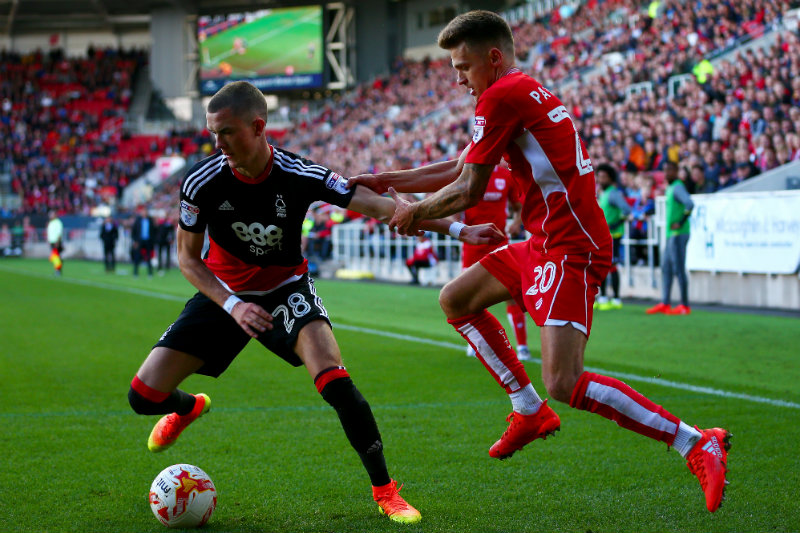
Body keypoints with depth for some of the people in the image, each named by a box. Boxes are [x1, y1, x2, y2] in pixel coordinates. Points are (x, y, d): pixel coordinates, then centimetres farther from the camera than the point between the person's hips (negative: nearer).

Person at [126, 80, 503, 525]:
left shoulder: (301, 176, -24)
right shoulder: (202, 183, -21)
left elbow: (379, 206, -21)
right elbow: (188, 257, -7)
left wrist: (457, 229, -26)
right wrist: (232, 306, -21)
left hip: (285, 289, -2)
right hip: (223, 293, 2)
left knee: (334, 380, -28)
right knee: (144, 395, -6)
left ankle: (385, 490, -12)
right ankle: (189, 408, 34)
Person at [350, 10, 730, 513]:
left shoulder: (500, 97, -12)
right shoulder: (528, 91, 18)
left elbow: (468, 191, -11)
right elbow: (458, 168, 25)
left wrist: (414, 212, 6)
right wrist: (384, 180, 24)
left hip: (572, 249, -11)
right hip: (547, 241, 11)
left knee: (565, 383, -19)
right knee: (456, 300, 19)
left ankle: (696, 443, -15)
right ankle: (530, 412, 20)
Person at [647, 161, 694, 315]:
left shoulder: (678, 187, -13)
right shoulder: (670, 188, 17)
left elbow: (690, 204, -28)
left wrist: (681, 223, -22)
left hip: (678, 234, -10)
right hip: (671, 234, 10)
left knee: (678, 269, -7)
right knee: (666, 268, 10)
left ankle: (684, 305, -4)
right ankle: (665, 304, 13)